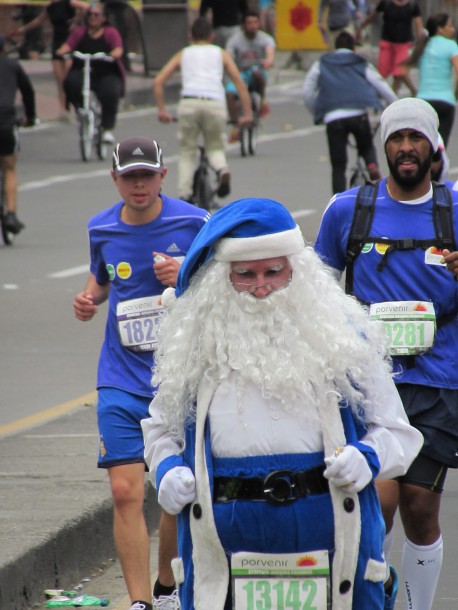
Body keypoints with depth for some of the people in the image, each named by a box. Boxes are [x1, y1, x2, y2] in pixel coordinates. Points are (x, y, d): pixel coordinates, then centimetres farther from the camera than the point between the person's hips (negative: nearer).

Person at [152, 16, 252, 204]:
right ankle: (222, 169, -17)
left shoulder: (183, 54, 25)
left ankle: (184, 194, -4)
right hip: (215, 103, 0)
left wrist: (161, 110, 17)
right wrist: (247, 113, 14)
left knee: (187, 152, 13)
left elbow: (158, 82, 14)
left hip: (189, 103, 0)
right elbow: (240, 83, 14)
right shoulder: (221, 54, 25)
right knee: (215, 148, 17)